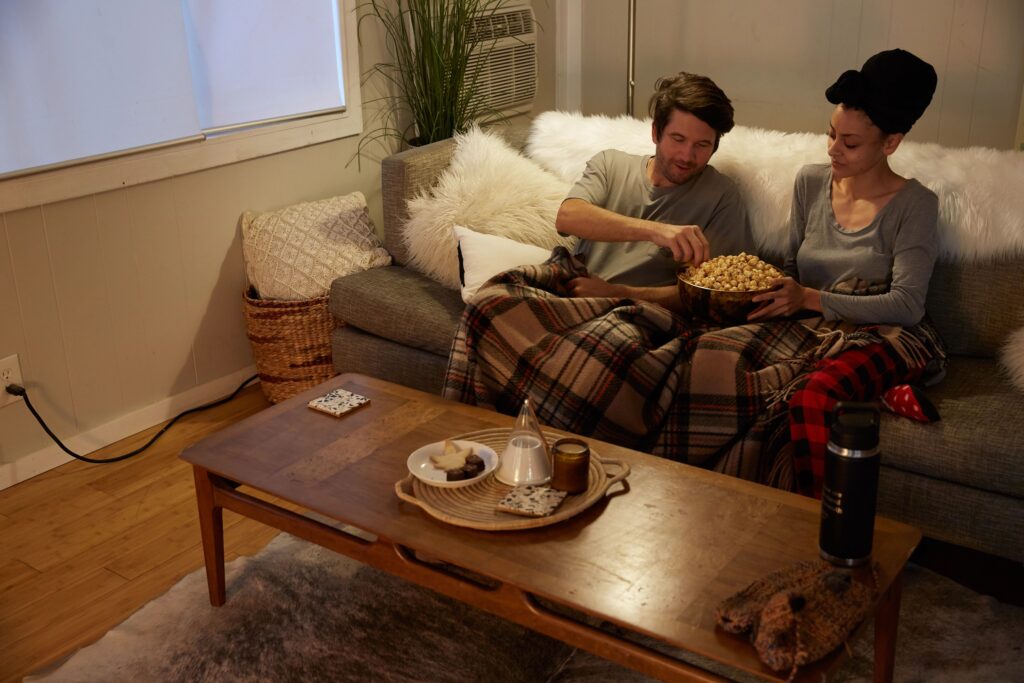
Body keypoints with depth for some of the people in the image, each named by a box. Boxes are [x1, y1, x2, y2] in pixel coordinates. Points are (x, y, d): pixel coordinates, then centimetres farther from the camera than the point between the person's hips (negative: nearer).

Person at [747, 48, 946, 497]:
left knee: (812, 397, -40)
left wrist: (811, 299, -22)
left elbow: (906, 304, -12)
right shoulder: (811, 182, 12)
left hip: (886, 337, -4)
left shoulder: (914, 204, -3)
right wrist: (765, 286, -4)